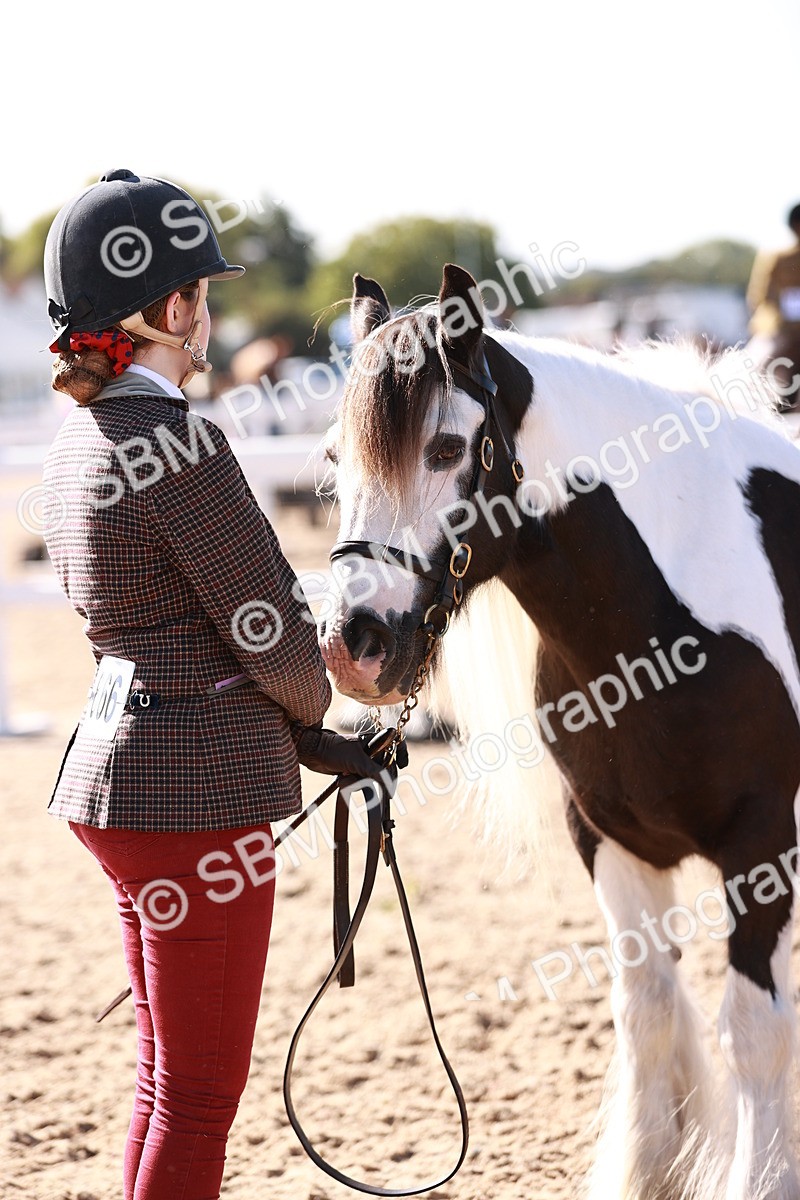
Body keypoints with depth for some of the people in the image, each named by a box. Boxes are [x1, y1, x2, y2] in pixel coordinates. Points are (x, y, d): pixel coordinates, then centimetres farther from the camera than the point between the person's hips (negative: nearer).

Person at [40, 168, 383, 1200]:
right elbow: (268, 633, -15)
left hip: (119, 758, 9)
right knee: (199, 1093, 0)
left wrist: (315, 746, 14)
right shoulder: (175, 441, -19)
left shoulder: (79, 440, 10)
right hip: (197, 784, -9)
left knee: (170, 1076, 19)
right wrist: (313, 706, 8)